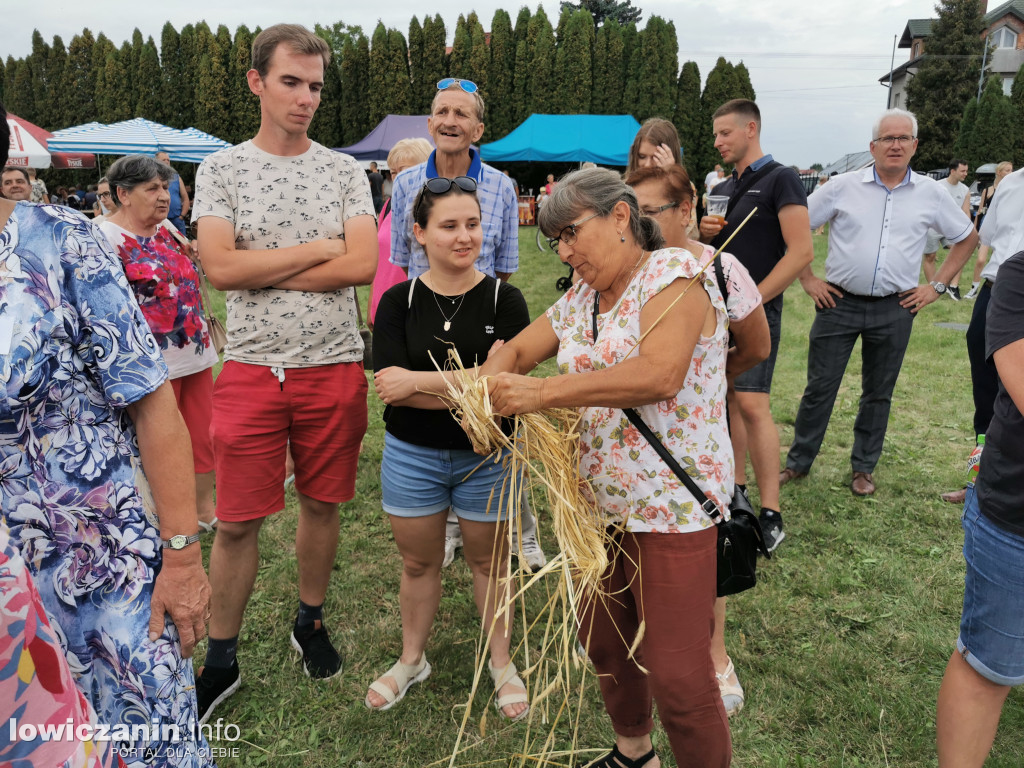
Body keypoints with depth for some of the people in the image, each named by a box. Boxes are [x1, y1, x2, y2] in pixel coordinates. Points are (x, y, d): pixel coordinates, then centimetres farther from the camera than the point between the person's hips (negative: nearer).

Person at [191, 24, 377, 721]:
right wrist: (321, 248, -10)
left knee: (322, 502, 13)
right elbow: (220, 268, -12)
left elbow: (363, 266, -9)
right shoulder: (222, 169, 3)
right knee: (237, 520, 5)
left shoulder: (345, 171, 5)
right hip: (252, 369, -1)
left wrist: (261, 271, -11)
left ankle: (311, 622, 35)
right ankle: (221, 659, 23)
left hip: (334, 367, 1)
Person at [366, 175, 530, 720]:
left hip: (486, 456, -1)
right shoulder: (399, 301, -6)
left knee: (488, 560, 15)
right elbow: (389, 385, -18)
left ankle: (501, 662, 37)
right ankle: (412, 659, 41)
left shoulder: (504, 301, -8)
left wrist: (419, 381, -24)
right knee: (418, 562, 18)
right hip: (411, 455, 1)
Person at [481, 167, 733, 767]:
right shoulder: (582, 299, 10)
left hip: (672, 503, -8)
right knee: (602, 639, 20)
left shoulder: (675, 271, -13)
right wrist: (484, 393, -7)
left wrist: (542, 393, -27)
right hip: (600, 498, 8)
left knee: (678, 675, -2)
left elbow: (659, 375, -28)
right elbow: (518, 349, 16)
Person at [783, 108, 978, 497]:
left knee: (878, 393, 11)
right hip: (839, 303, -2)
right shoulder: (843, 186, -2)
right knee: (819, 387, 2)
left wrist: (937, 286, 7)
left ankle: (864, 468, 26)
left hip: (895, 309, 2)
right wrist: (808, 280, -3)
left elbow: (967, 237, 15)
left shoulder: (931, 194, 4)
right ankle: (798, 461, 16)